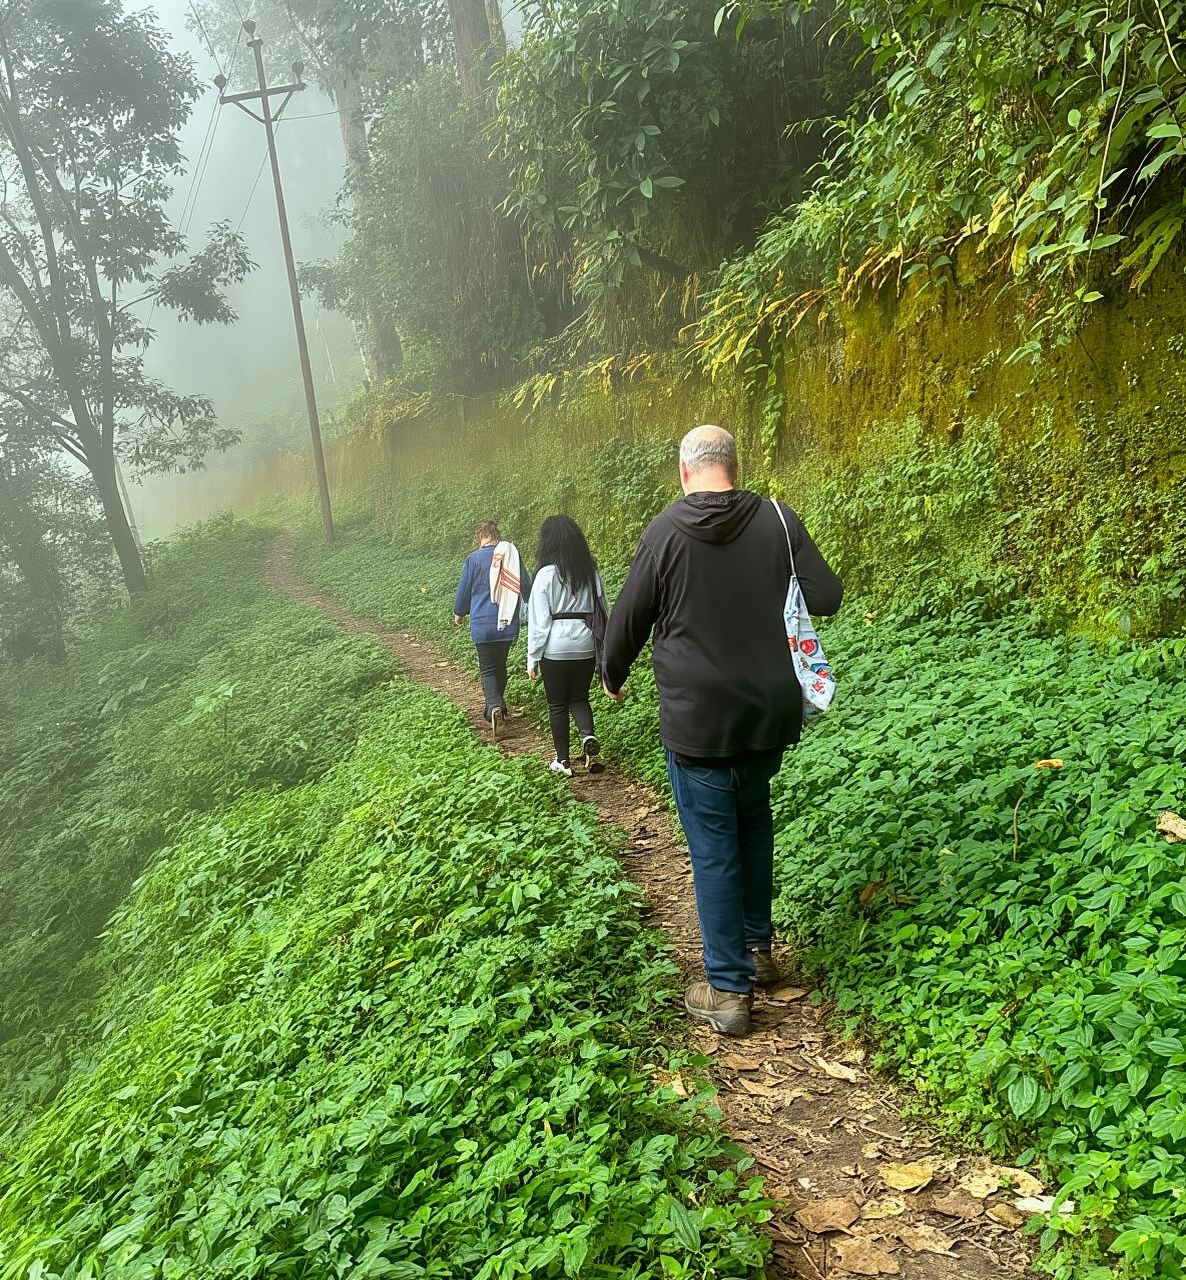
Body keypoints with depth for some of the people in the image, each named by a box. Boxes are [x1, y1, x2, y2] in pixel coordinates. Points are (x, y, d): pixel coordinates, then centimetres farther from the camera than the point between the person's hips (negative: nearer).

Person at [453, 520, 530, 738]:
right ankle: (497, 705, 29)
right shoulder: (512, 555, 2)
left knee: (487, 669, 2)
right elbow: (526, 586, 12)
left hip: (483, 624, -3)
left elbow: (464, 589, 3)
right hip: (508, 623, 3)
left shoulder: (474, 559, -7)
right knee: (500, 665, 19)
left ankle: (494, 706, -20)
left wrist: (459, 613, 21)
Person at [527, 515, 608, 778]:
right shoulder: (591, 572, 2)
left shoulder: (547, 574, -10)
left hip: (556, 648, -4)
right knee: (579, 698, 19)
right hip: (586, 645, 4)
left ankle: (563, 761, 15)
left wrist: (533, 658, -3)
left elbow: (539, 620, -10)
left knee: (557, 704, 10)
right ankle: (589, 736, -8)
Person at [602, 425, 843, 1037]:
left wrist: (613, 676, 18)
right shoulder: (778, 520, -4)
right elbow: (827, 597, 0)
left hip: (696, 721, -3)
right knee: (753, 820, 24)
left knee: (714, 848, 5)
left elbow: (628, 619, -2)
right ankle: (757, 949, 34)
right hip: (770, 712, 4)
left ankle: (727, 990, 13)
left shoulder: (665, 531, -9)